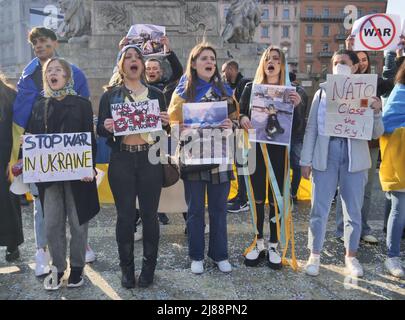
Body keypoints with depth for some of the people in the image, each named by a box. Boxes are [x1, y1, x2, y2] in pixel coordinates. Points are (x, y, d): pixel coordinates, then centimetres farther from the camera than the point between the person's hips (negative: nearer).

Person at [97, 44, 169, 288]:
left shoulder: (156, 94, 10)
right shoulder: (110, 95, 8)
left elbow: (165, 128, 11)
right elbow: (100, 130, 4)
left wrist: (166, 122, -10)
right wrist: (106, 127, -18)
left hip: (150, 160, 1)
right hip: (122, 161, 0)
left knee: (150, 214, 5)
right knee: (125, 215, 4)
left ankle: (149, 267, 20)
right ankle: (127, 268, 20)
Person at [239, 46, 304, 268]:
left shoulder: (289, 91, 4)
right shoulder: (251, 88, 6)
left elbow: (296, 126, -1)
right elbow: (239, 114, 6)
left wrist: (296, 106, -18)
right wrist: (242, 119, -17)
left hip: (278, 151, -1)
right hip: (255, 149, 1)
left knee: (276, 199, 4)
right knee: (257, 198, 7)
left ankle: (273, 246, 18)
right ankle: (258, 243, 21)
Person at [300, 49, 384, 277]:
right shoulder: (322, 93, 7)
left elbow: (376, 133, 4)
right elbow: (311, 128, 6)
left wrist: (377, 112, -15)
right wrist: (306, 160, 1)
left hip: (355, 157, 1)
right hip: (325, 155, 0)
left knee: (354, 210, 9)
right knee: (319, 208, 2)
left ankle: (351, 256, 27)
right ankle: (315, 255, 17)